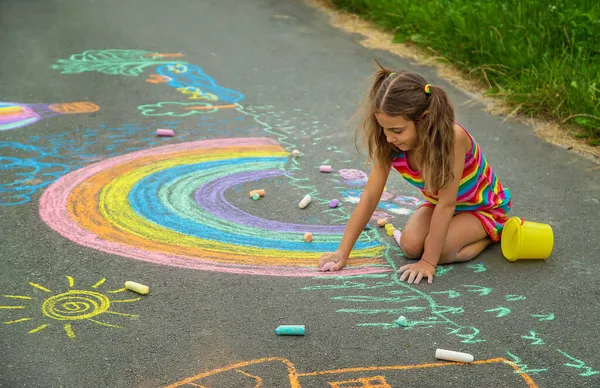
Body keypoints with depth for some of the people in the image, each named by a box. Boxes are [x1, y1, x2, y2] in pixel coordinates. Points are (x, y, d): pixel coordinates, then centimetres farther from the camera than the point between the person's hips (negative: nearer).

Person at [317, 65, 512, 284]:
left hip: (484, 207, -5)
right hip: (438, 203, 5)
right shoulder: (388, 145, -23)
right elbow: (369, 199, -19)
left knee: (441, 250, -26)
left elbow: (446, 204, -34)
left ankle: (491, 232, 1)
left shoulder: (452, 137, -38)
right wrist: (342, 253, -22)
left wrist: (428, 262, -31)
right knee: (410, 245, -20)